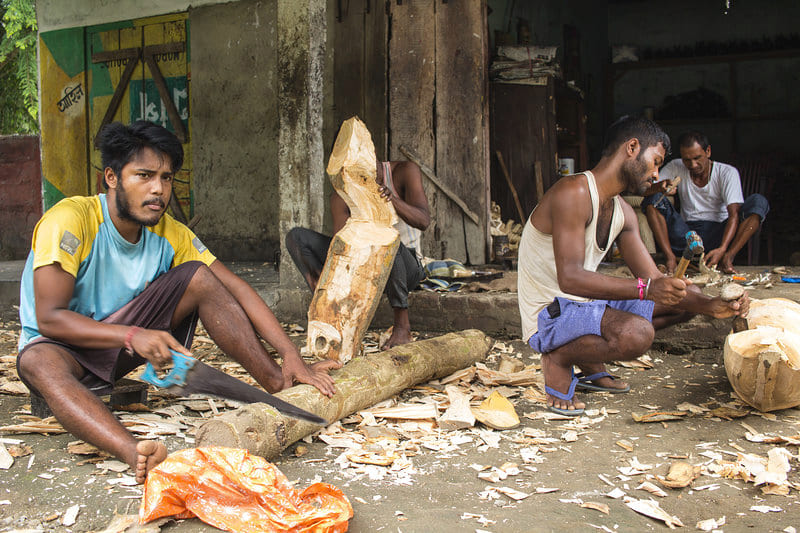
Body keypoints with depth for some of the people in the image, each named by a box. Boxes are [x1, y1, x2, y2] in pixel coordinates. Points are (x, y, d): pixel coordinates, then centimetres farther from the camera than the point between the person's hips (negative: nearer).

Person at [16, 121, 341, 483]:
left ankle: (279, 384, -17)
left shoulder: (169, 233, -6)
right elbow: (49, 318, -28)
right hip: (63, 345, -5)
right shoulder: (69, 220, -22)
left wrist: (291, 356, -22)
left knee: (198, 276, -14)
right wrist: (133, 336, -42)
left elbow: (235, 290, -11)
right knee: (37, 362, -41)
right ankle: (136, 454, -64)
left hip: (122, 341, 5)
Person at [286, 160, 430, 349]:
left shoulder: (405, 171, -13)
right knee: (296, 236, -9)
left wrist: (393, 199, -46)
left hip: (407, 268, -4)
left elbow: (424, 222, -26)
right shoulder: (341, 197, -8)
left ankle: (402, 326, -25)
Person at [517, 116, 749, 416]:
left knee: (680, 303, 11)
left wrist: (711, 306, -9)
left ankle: (589, 363, 7)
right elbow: (570, 278, -31)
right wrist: (644, 289, -39)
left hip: (588, 305, 10)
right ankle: (558, 358, -7)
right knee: (637, 333, -35)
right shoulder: (573, 192, -20)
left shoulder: (623, 214, 9)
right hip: (549, 315, -9)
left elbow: (653, 280, 6)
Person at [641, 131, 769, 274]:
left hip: (717, 233, -1)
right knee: (653, 198, -18)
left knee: (759, 202, -21)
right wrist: (660, 187, -32)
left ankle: (727, 258, -31)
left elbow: (734, 214, -14)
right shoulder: (675, 168, 4)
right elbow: (645, 190, -6)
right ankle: (670, 257, -28)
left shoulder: (727, 172, -4)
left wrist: (722, 249, -32)